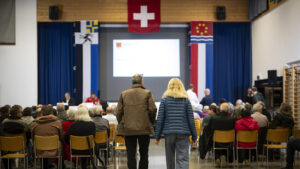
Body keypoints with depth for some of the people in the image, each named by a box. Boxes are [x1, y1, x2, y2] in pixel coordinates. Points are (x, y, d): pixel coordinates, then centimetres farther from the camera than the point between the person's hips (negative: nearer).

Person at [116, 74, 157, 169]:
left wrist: (121, 124, 12)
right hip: (144, 128, -1)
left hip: (128, 129, 1)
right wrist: (151, 123, 8)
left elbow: (119, 112, 2)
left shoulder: (124, 94, 4)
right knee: (144, 154, 10)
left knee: (131, 155, 3)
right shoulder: (147, 93, -2)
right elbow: (153, 110, -6)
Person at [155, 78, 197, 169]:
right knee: (183, 159, -5)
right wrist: (194, 137, 7)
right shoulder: (186, 100, 2)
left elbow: (160, 120, -1)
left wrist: (157, 136, 4)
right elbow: (191, 120, 1)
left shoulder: (165, 100, 2)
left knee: (170, 158, 14)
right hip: (183, 133, -1)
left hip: (169, 133, 1)